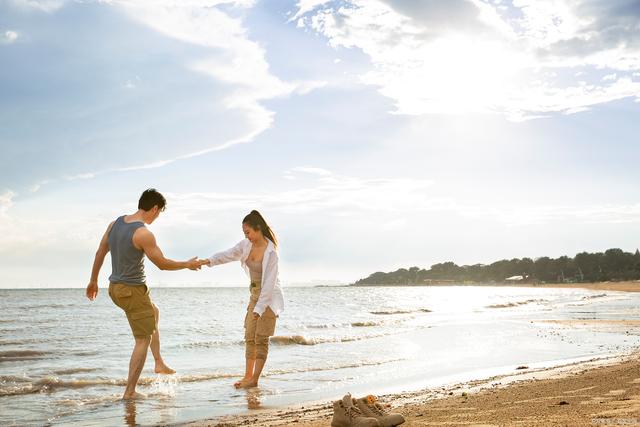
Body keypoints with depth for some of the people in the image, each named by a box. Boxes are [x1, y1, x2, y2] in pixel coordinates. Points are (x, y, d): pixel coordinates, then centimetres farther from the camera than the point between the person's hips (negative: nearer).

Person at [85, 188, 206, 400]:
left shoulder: (115, 223, 3)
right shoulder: (144, 234, -22)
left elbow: (100, 253, 11)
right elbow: (162, 263, -13)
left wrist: (93, 281, 22)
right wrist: (188, 264, 3)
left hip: (115, 287, 9)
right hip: (133, 291, -9)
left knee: (153, 313, 30)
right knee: (143, 340, 3)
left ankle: (159, 363, 33)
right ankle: (130, 392, 6)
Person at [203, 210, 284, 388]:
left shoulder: (270, 252, -22)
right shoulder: (247, 245, -1)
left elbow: (269, 283, -24)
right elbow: (228, 254, 0)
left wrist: (259, 308, -25)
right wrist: (209, 261, -19)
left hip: (269, 296, -8)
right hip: (255, 294, 8)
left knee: (261, 339, -4)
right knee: (249, 337, 8)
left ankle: (254, 379, 2)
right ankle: (248, 376, 15)